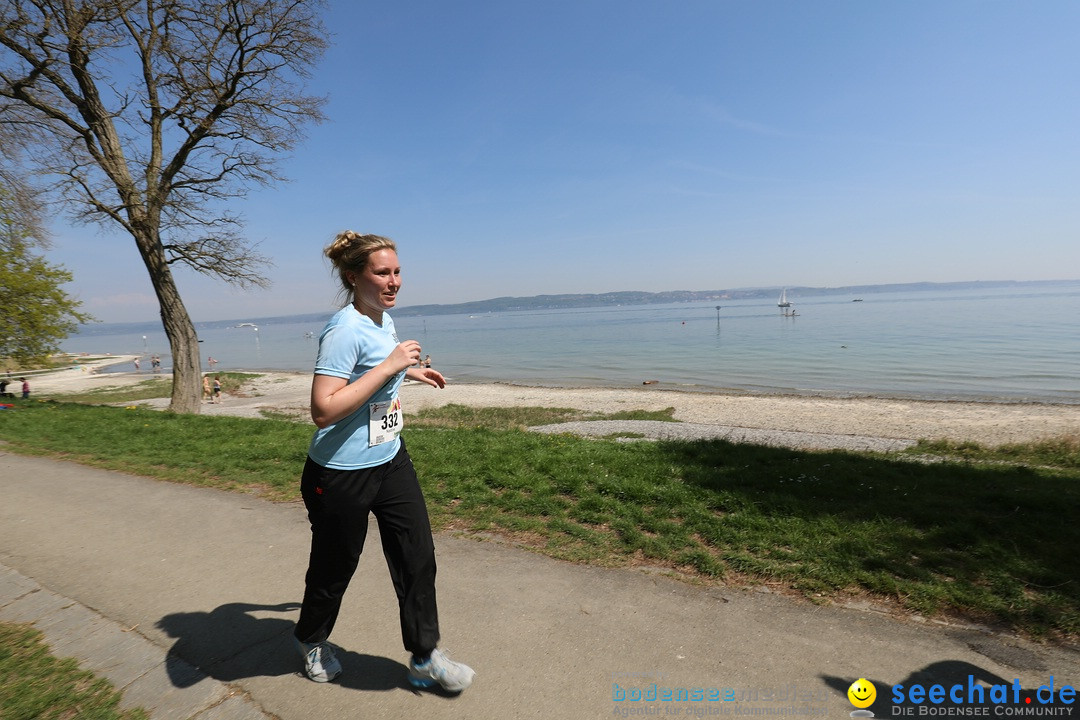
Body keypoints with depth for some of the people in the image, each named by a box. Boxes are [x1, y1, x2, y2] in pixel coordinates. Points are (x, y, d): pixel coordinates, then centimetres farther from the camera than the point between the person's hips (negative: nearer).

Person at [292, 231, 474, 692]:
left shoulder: (385, 320, 5)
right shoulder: (345, 330, -23)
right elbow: (323, 410, -30)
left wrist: (408, 372, 14)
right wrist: (390, 365, -29)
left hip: (390, 459, 8)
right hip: (343, 472, -8)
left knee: (418, 554, 9)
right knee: (335, 566, 15)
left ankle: (424, 658, 28)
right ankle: (311, 641, 47)